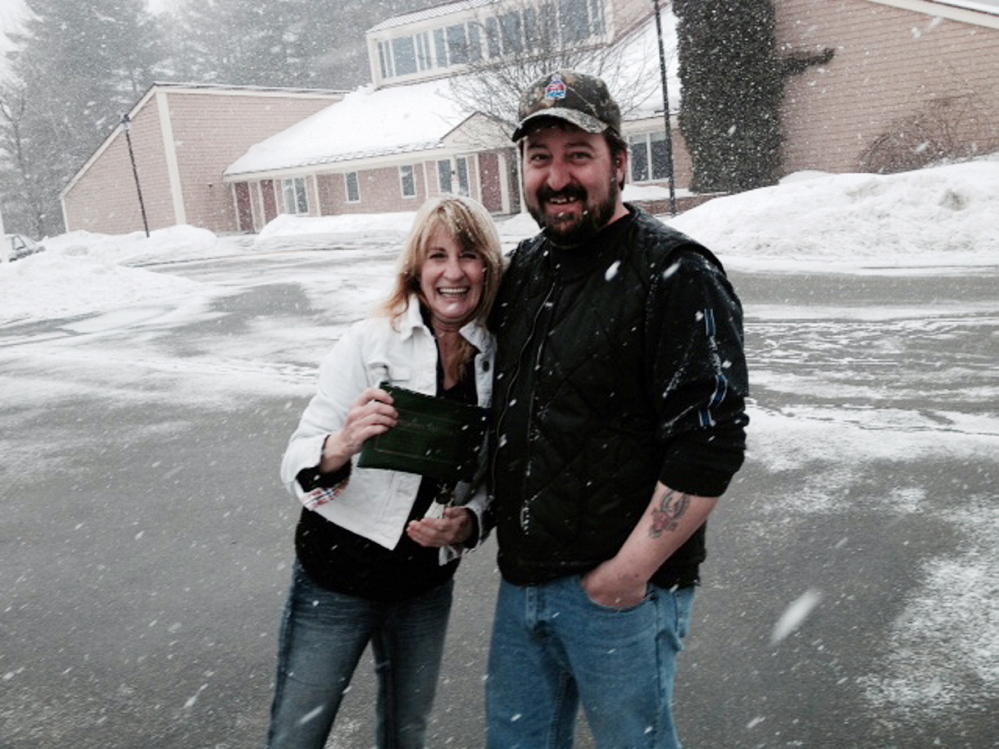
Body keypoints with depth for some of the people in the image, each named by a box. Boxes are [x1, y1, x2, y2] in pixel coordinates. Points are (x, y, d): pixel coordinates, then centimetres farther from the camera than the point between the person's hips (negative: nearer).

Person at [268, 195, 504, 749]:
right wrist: (339, 448, -38)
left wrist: (470, 521, -14)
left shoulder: (498, 360, -5)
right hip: (337, 577, -3)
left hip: (428, 582, 4)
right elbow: (298, 465, -17)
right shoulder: (368, 344, -15)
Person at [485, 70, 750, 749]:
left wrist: (630, 571, -19)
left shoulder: (675, 274, -16)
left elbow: (711, 444, -22)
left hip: (622, 590, -7)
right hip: (521, 579, 7)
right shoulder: (524, 270, 8)